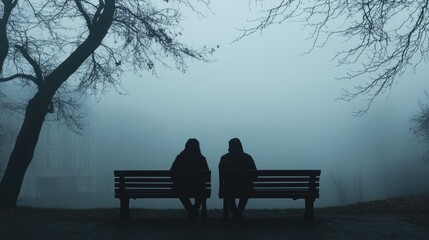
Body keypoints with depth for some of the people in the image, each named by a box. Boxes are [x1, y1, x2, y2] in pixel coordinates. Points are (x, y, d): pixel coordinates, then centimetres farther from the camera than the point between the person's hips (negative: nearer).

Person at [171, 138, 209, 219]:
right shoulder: (201, 159, -4)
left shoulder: (180, 158, -3)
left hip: (181, 188, 0)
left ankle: (191, 210, 28)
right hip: (197, 188, 0)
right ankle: (195, 210, 36)